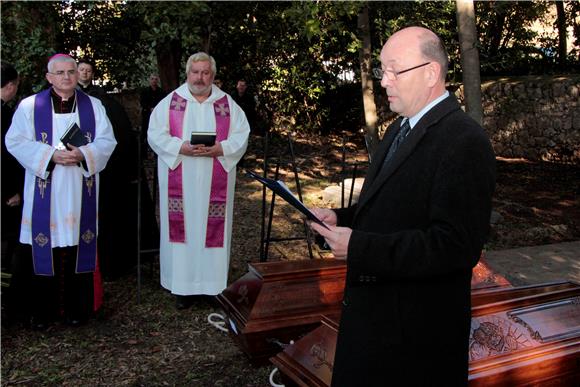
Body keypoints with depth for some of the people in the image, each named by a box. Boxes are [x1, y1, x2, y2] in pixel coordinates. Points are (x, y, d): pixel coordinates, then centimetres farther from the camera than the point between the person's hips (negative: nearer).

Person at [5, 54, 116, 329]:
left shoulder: (93, 106, 8)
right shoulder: (29, 106, 3)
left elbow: (106, 141, 3)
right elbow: (16, 141, -3)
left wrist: (83, 154, -16)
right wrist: (51, 156, -16)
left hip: (80, 190, 1)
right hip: (44, 192, -1)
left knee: (78, 248, 4)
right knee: (45, 249, 2)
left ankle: (77, 308, 16)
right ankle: (44, 310, 16)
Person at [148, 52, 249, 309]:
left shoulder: (228, 104, 6)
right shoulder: (170, 102, 4)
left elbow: (241, 136, 1)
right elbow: (155, 134, -2)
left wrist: (218, 149, -16)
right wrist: (181, 147, -18)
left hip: (215, 183, 1)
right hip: (180, 182, 0)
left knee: (214, 228, 5)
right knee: (183, 228, 3)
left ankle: (214, 282, 17)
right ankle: (184, 285, 13)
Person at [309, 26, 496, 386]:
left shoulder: (464, 142, -20)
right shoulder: (400, 128, 11)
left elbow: (458, 245, -27)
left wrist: (358, 247, -27)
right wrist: (341, 217, -1)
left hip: (418, 329, -9)